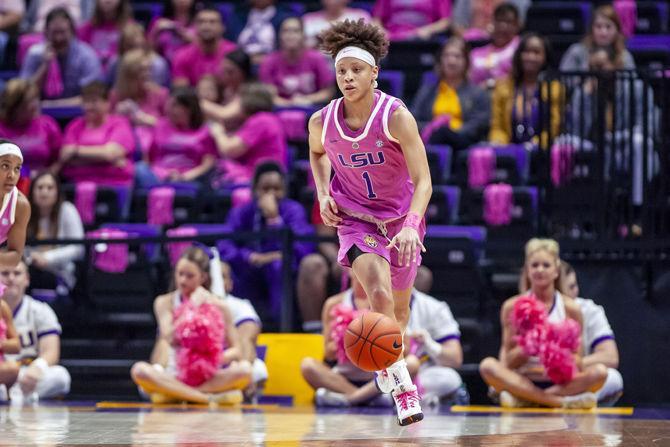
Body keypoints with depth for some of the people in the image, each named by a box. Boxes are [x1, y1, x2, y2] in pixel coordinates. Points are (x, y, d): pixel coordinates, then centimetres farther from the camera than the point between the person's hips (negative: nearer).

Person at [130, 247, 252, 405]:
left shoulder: (219, 306, 4)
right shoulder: (165, 302, 4)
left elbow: (236, 351, 2)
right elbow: (170, 339, -12)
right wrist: (192, 308, -14)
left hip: (210, 378, 0)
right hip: (175, 376, 0)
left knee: (244, 369, -31)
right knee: (139, 370, -31)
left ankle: (176, 394, -28)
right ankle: (210, 398, -35)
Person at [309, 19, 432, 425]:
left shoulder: (396, 117, -23)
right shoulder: (322, 123, -12)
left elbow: (423, 182, -26)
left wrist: (411, 225, -42)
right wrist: (323, 194, -1)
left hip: (400, 220, 0)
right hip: (355, 220, 0)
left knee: (400, 308, 16)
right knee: (379, 292, -27)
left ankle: (389, 361, 48)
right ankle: (400, 381, -17)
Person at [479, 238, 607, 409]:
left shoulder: (570, 308, 5)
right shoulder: (512, 306, 4)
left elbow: (578, 365, 3)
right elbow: (508, 362, 2)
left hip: (559, 382, 0)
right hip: (523, 380, 0)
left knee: (599, 371, -26)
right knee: (487, 366, -28)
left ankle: (525, 399, -30)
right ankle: (562, 401, -35)